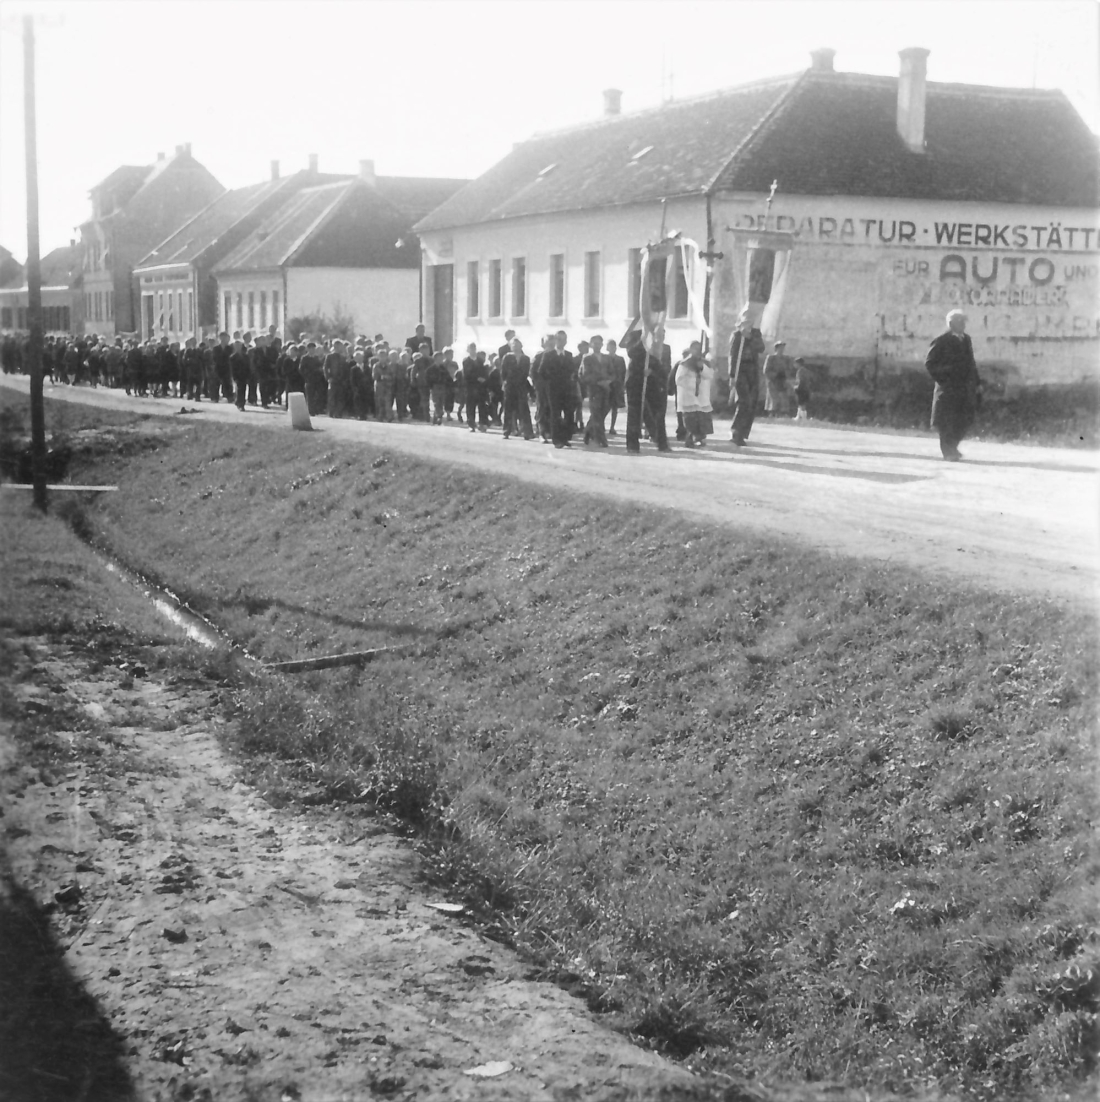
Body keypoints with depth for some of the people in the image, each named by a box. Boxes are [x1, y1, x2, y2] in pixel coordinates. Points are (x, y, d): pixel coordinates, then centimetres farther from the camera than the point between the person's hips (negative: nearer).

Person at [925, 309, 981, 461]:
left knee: (965, 420, 7)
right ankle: (948, 452, 11)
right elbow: (929, 363, -8)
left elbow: (971, 362, 17)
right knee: (948, 421, -1)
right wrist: (941, 379, -12)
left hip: (965, 387, 6)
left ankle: (952, 447, 24)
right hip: (949, 388, -6)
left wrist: (977, 382, 13)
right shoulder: (942, 341, -9)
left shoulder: (966, 339, 11)